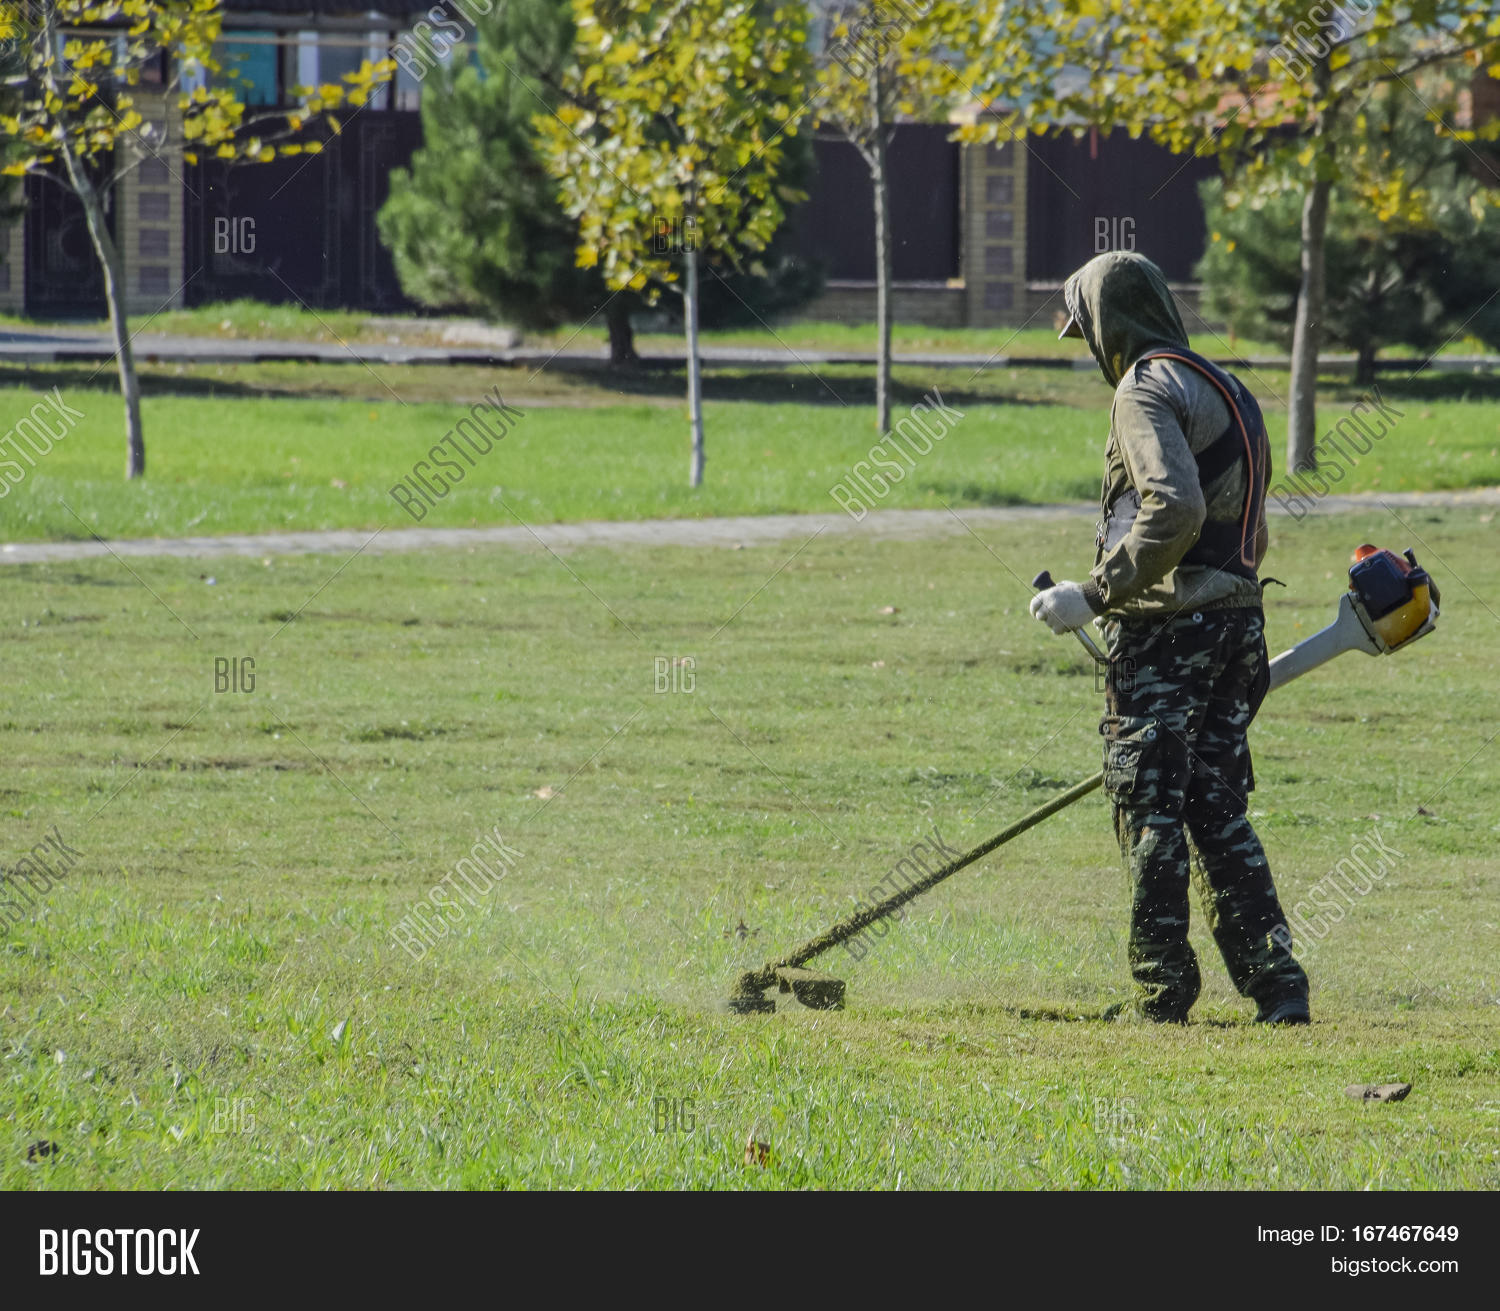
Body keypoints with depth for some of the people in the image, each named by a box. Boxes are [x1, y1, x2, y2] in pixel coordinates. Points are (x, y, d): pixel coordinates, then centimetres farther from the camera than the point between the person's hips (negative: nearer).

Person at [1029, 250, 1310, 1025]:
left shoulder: (1147, 388, -10)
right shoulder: (1229, 393, 19)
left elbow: (1175, 509, -25)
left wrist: (1097, 595, -20)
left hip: (1165, 626, -8)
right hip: (1238, 617, 8)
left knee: (1149, 808, -2)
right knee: (1218, 810, 10)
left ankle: (1161, 989, -1)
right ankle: (1275, 980, 2)